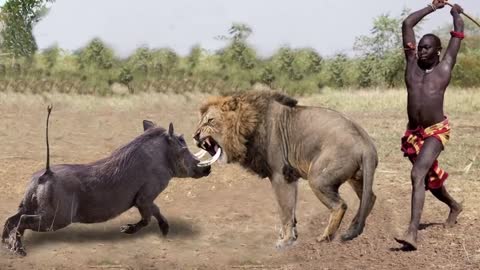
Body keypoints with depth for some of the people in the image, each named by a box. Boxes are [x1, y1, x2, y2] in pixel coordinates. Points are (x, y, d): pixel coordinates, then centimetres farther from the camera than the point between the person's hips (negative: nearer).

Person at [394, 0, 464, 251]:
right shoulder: (412, 62, 8)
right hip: (413, 133, 5)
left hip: (436, 131, -5)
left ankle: (412, 232, -32)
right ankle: (454, 206, 51)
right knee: (430, 179, 21)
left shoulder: (445, 66, 0)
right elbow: (407, 25, 9)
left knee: (418, 174, -25)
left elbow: (458, 33, 4)